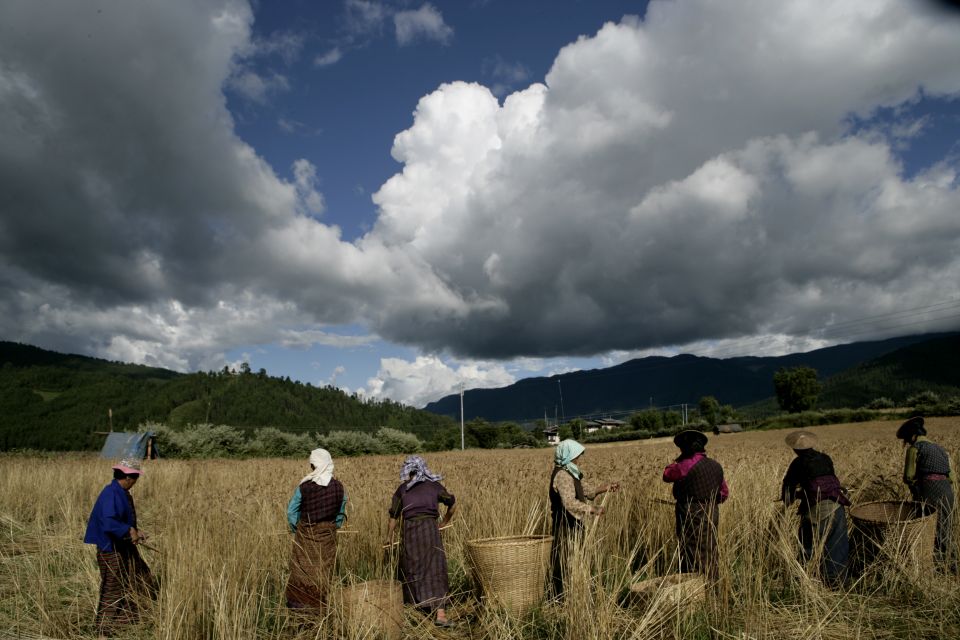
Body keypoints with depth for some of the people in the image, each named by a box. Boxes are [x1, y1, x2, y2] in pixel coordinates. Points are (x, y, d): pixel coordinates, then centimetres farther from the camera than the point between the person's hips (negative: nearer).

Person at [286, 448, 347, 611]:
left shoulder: (304, 487, -14)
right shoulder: (339, 487, -7)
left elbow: (291, 511, -5)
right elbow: (341, 513, 3)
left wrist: (296, 529, 10)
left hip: (306, 533, -1)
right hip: (328, 534, 2)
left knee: (302, 567, 13)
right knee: (324, 568, 11)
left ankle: (297, 602, 21)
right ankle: (319, 604, 18)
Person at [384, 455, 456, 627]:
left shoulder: (402, 489, 8)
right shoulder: (434, 486, 9)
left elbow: (393, 516, 13)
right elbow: (453, 504, 20)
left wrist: (389, 537, 26)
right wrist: (445, 521, 36)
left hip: (410, 530, 0)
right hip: (430, 528, 0)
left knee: (410, 567, 18)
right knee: (435, 569, -1)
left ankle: (416, 602, 29)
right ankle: (440, 614, -8)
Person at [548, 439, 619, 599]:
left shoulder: (571, 473, 11)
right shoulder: (562, 475, -21)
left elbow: (585, 488, 19)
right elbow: (570, 503, -30)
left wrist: (605, 488, 8)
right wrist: (593, 509, -25)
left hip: (573, 524, 10)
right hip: (566, 525, -10)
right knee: (565, 562, -3)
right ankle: (561, 597, 5)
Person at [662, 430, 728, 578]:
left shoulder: (685, 465, -17)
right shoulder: (716, 466, 6)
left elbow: (666, 475, -1)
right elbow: (724, 493, 14)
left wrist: (678, 460, 3)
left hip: (692, 517, -7)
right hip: (712, 515, 7)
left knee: (693, 558, 1)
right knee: (710, 553, 16)